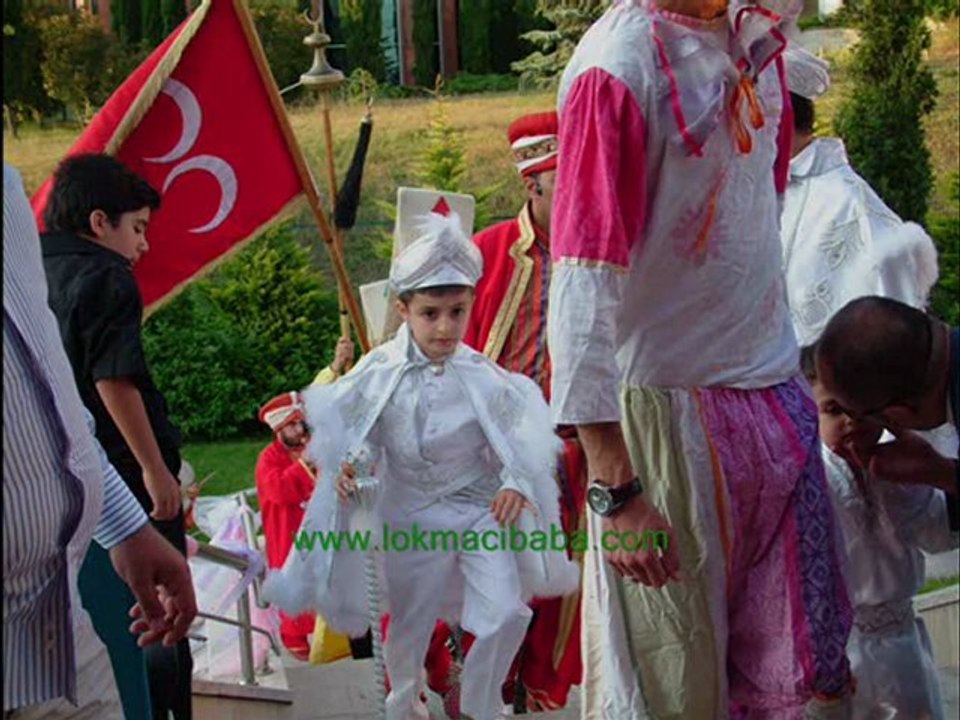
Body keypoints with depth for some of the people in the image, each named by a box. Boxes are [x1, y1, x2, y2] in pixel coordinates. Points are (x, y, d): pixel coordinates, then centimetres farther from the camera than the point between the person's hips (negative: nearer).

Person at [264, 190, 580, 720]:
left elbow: (518, 437, -5)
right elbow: (358, 436, -1)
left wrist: (515, 483, -20)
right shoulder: (379, 374, -11)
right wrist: (350, 467, -21)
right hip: (413, 516, 0)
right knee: (409, 623, 13)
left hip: (478, 508, 0)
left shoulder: (482, 378, -11)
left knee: (507, 612, -10)